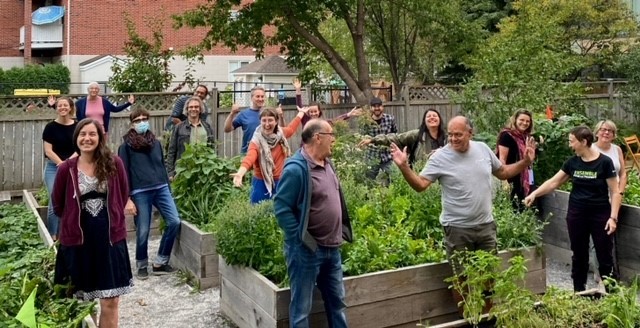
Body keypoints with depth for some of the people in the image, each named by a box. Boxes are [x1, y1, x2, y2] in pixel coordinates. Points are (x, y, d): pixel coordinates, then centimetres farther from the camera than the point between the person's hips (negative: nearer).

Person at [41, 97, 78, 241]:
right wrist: (61, 164, -15)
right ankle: (52, 236, 4)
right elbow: (48, 151, -7)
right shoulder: (51, 127, -4)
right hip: (53, 168, -2)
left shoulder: (77, 127, 2)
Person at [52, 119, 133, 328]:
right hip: (77, 239, 0)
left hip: (110, 237, 0)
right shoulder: (66, 168, -5)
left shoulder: (113, 164, -4)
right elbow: (58, 205, 8)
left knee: (110, 303, 4)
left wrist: (109, 218, 10)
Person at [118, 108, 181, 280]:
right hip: (140, 192, -4)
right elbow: (123, 173, -2)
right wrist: (127, 199, -8)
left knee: (174, 222, -6)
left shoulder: (156, 143, 15)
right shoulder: (126, 146, 1)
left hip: (161, 188, 4)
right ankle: (142, 265, 24)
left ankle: (160, 262, 7)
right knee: (143, 231, 1)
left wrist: (168, 189, 17)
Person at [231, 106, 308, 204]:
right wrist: (240, 173, -56)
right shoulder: (256, 141, -18)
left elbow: (291, 128, 24)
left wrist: (301, 112, 38)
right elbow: (249, 158, -37)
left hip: (280, 183, 5)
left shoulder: (281, 134, -1)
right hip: (261, 184, -5)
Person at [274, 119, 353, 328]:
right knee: (302, 308, 5)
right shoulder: (296, 168, -19)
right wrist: (302, 239, -20)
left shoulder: (326, 164, 9)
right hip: (306, 250, -8)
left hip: (332, 248, 8)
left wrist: (342, 232, 13)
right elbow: (281, 208, -20)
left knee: (337, 301, 19)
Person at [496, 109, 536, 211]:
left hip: (525, 179, 9)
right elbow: (502, 159, -18)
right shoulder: (506, 135, -13)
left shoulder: (525, 136, 12)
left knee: (525, 209, 11)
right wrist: (504, 181, -22)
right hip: (512, 179, -8)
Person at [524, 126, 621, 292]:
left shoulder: (604, 162, -10)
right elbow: (554, 182, 8)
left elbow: (615, 192, -8)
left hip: (600, 215, -4)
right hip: (576, 215, 4)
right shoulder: (572, 162, 2)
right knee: (579, 255, 11)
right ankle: (579, 292, 21)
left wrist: (613, 217, -14)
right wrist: (534, 194, -3)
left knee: (605, 257, 2)